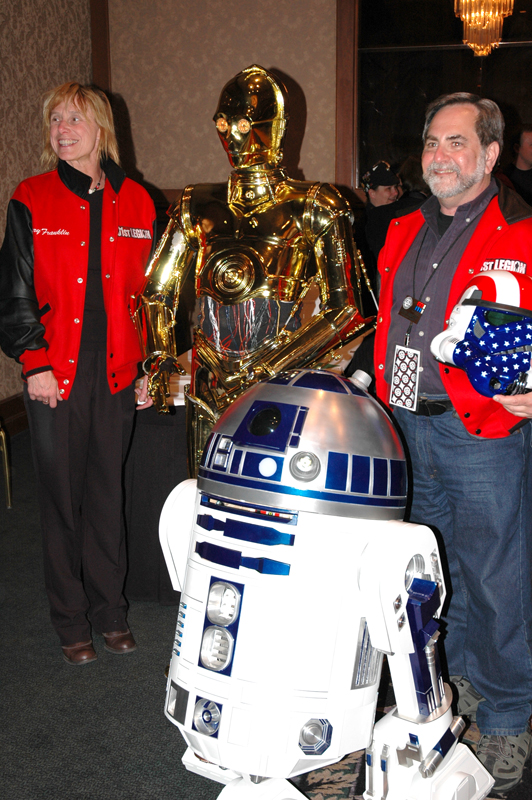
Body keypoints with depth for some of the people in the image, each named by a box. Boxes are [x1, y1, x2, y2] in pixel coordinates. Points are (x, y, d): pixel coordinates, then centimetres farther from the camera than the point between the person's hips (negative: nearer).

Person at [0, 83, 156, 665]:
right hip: (54, 374, -2)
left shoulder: (134, 202, 7)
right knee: (62, 496, 5)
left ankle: (110, 611, 25)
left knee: (107, 491, 10)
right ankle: (71, 623, 19)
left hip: (116, 373, 2)